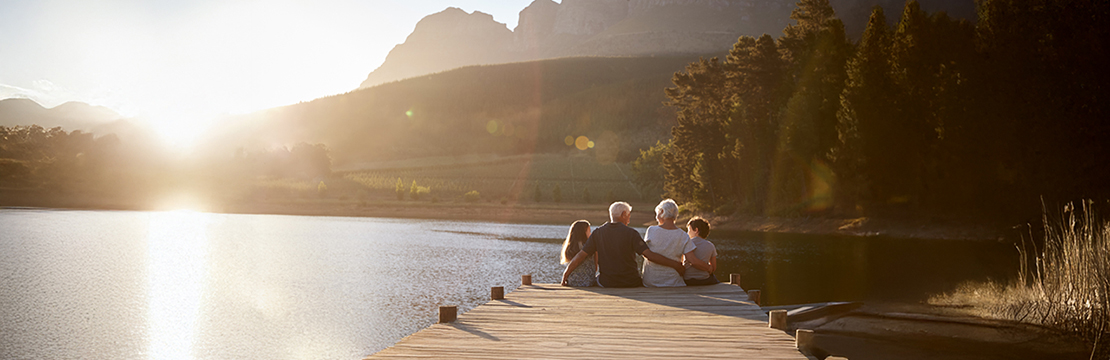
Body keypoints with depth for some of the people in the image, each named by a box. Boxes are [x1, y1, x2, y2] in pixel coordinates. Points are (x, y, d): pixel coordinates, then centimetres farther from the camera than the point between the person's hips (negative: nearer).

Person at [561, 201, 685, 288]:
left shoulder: (598, 233, -1)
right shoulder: (631, 233, -9)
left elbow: (581, 256, -2)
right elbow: (649, 255, -16)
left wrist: (566, 274, 8)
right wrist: (675, 265, -10)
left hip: (606, 284, 2)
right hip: (631, 284, -2)